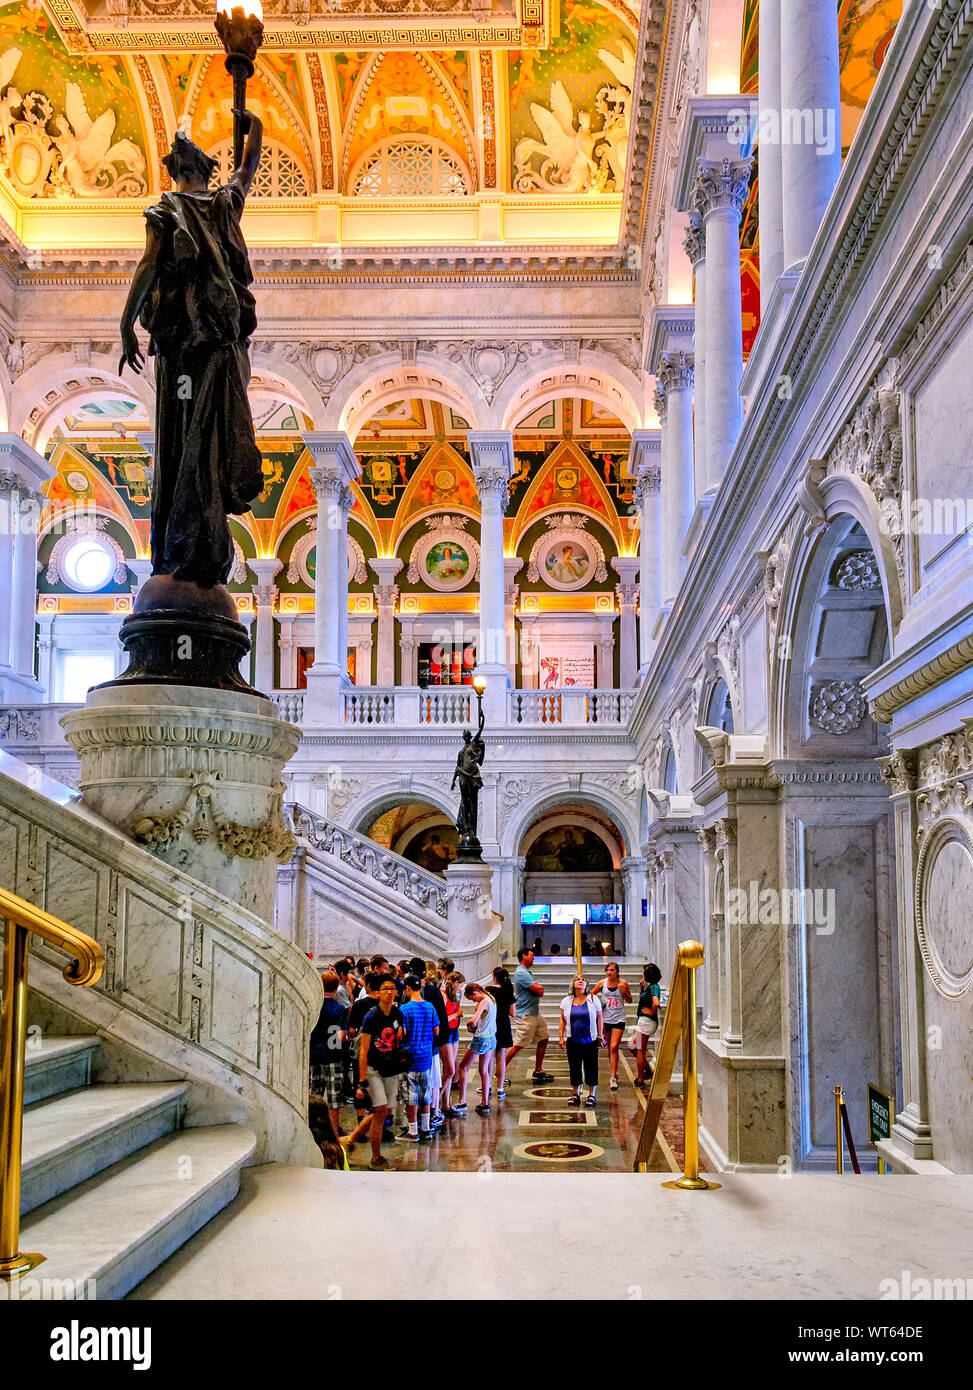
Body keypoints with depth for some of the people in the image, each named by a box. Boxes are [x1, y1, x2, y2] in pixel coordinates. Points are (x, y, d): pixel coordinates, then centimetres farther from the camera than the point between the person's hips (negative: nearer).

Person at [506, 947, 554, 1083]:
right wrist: (539, 988, 1)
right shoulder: (521, 973, -18)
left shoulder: (527, 972, 17)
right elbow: (539, 990, -20)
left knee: (543, 1039, 12)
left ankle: (538, 1072, 19)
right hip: (525, 1015, -10)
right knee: (518, 1046, -7)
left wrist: (538, 988, -5)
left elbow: (539, 989, 16)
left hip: (535, 1013, 10)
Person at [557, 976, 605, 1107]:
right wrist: (561, 1037, 3)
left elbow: (599, 1018, 3)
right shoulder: (566, 1001, 6)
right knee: (574, 1067, 7)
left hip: (590, 1041, -2)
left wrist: (600, 1036, 1)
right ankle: (576, 1095, 19)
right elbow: (562, 1020, 9)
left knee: (591, 1068, 1)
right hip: (572, 1041, 2)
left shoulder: (593, 999, 0)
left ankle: (592, 1095, 11)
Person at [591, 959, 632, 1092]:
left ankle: (613, 1078, -12)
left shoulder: (623, 983, -3)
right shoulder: (602, 983, 1)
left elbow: (630, 1001, 5)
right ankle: (614, 1072, 31)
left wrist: (624, 992, -13)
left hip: (618, 1020, -3)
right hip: (605, 1019, 3)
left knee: (614, 1047, -13)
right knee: (609, 1048, 12)